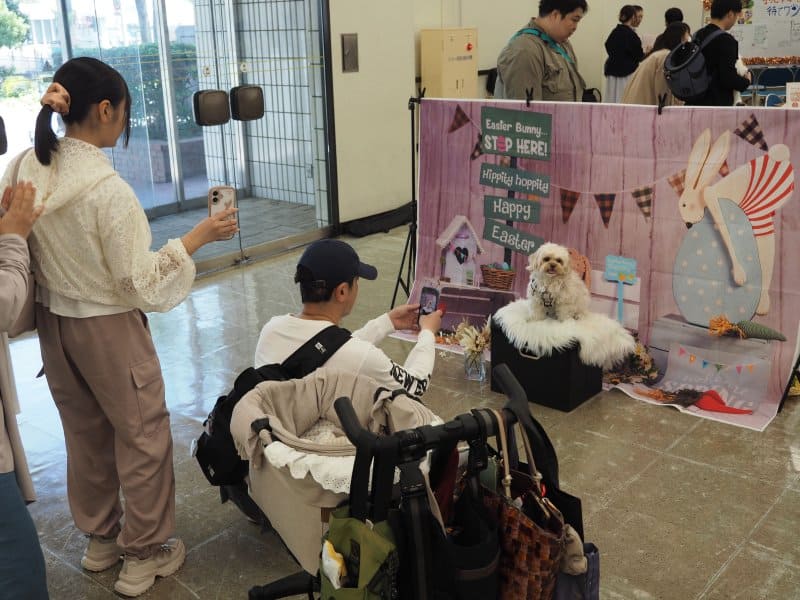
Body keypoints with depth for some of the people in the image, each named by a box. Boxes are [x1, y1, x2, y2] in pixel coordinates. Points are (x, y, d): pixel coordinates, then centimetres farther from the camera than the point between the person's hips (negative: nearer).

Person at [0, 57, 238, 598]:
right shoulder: (107, 189, -25)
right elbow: (140, 280, -21)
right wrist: (199, 236, -14)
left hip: (54, 321, 7)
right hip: (107, 328, -7)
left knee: (85, 431, 22)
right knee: (142, 435, 11)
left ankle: (100, 537, 41)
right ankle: (146, 554, 25)